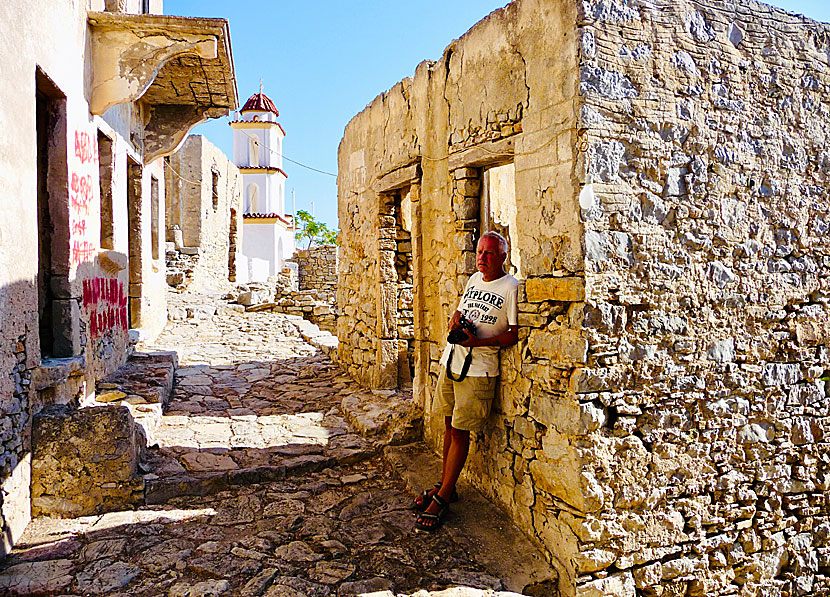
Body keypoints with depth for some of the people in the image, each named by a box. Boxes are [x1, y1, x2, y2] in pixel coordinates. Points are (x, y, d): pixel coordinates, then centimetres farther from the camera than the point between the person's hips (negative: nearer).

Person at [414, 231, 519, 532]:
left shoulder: (511, 287, -11)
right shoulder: (474, 279, 12)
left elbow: (515, 334, -14)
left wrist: (479, 342, -23)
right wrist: (456, 317, 2)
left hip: (479, 369, -7)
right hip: (451, 361, 7)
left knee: (460, 432, -1)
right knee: (449, 425, 15)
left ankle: (442, 498, 11)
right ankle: (445, 485, 30)